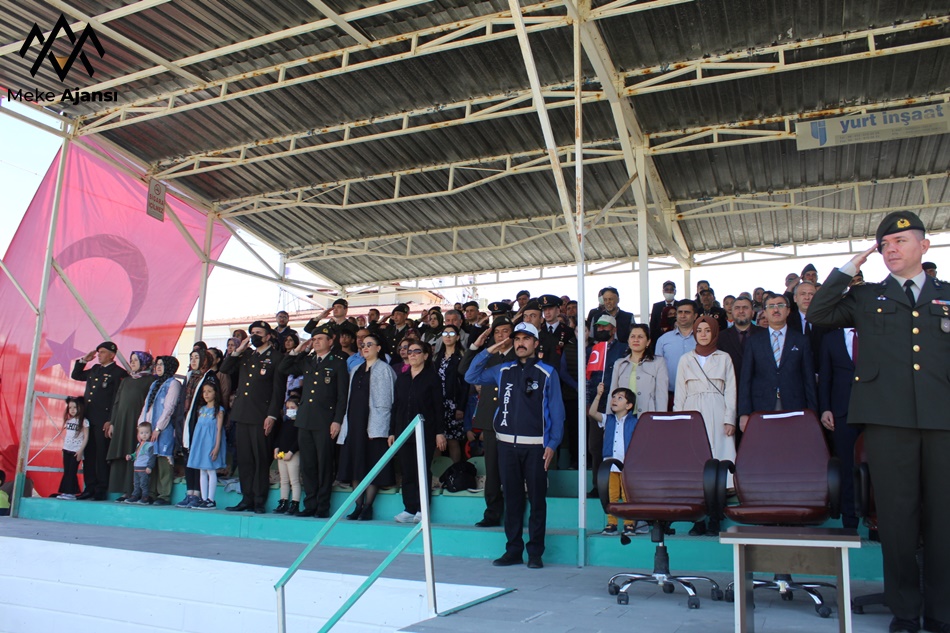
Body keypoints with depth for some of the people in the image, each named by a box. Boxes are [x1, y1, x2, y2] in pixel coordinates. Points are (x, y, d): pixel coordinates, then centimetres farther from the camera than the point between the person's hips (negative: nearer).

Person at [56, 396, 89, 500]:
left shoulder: (84, 421, -6)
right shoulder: (68, 420, 12)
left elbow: (86, 437, -8)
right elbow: (66, 435, 18)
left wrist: (81, 450, -13)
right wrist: (63, 448, 14)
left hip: (76, 451, -6)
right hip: (67, 450, 6)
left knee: (72, 472, -6)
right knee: (66, 472, 7)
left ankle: (71, 493, -3)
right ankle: (66, 492, 11)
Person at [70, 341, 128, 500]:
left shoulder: (118, 373, -6)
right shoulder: (95, 369, 17)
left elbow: (117, 400, -11)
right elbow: (75, 375, 29)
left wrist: (110, 421, -16)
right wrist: (84, 360, 14)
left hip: (103, 420, -7)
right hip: (88, 419, 7)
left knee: (102, 455, -4)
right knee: (88, 454, 8)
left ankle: (101, 490, 1)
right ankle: (90, 488, 14)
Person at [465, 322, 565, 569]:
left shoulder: (547, 373, 0)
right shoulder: (503, 370, 10)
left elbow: (556, 410, -1)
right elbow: (471, 377, 14)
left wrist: (553, 443, -9)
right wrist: (487, 352, 3)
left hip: (535, 445, -3)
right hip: (507, 444, 3)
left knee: (537, 498, 2)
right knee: (512, 498, 10)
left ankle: (535, 552, 12)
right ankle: (513, 550, 18)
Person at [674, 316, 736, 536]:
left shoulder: (724, 358, 11)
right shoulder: (686, 359, 13)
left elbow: (730, 391, 7)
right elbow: (679, 393, 11)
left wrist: (729, 419, -3)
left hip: (717, 416, 0)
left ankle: (714, 520, -1)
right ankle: (699, 520, -2)